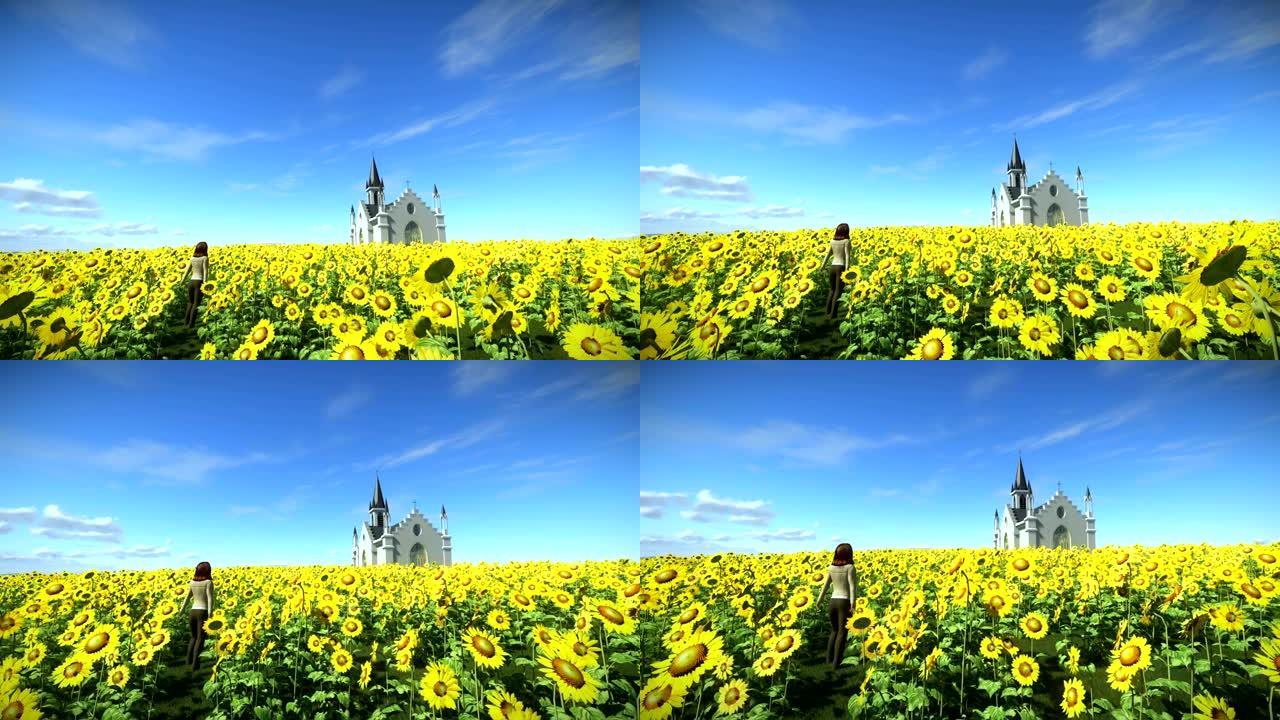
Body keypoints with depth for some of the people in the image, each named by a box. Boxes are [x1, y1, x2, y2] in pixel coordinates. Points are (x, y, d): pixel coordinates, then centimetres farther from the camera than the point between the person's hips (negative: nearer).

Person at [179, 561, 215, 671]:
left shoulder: (193, 582, 8)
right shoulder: (209, 582, -7)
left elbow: (187, 599, 14)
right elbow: (210, 599, -15)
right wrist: (210, 616, -18)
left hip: (193, 612, 5)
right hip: (203, 612, -5)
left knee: (194, 637, 23)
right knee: (200, 639, 0)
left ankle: (189, 659, 13)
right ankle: (194, 665, -6)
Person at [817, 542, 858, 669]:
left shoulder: (831, 568, 7)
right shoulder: (850, 567, -7)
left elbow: (825, 586, 12)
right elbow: (853, 587, -16)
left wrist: (819, 602, 19)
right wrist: (853, 605, -20)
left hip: (832, 602, 5)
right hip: (845, 603, -5)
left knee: (835, 630, 23)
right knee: (842, 633, 1)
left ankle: (829, 658, 20)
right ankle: (836, 663, -3)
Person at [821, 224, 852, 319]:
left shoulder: (833, 241, 9)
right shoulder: (846, 241, -6)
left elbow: (828, 255, 13)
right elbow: (847, 256, -13)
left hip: (832, 267, 5)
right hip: (841, 267, -5)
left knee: (832, 289, 21)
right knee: (838, 291, 1)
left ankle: (827, 312, 16)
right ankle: (832, 315, -4)